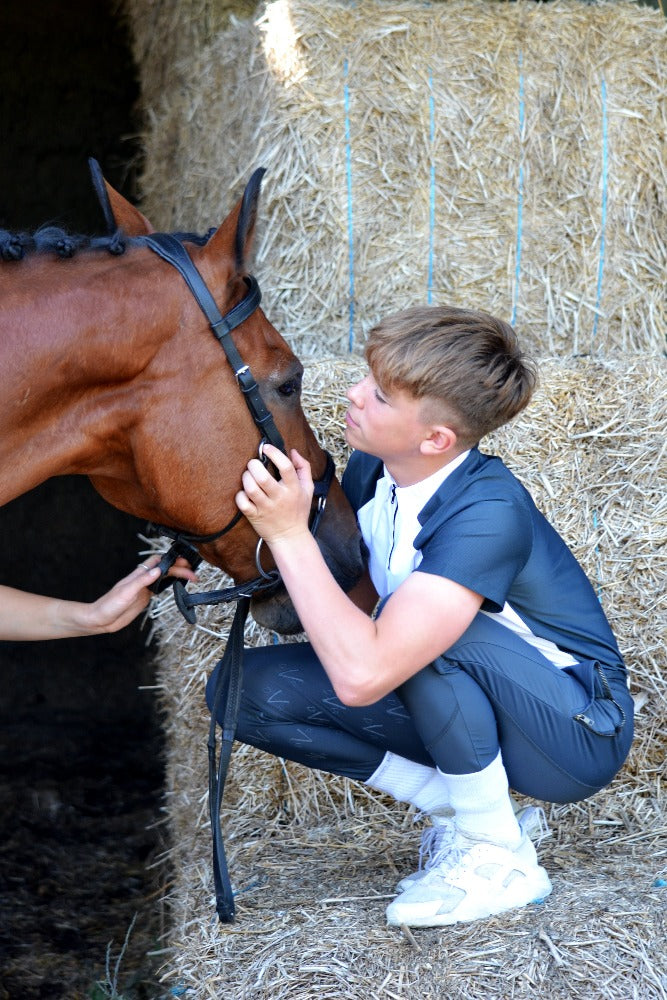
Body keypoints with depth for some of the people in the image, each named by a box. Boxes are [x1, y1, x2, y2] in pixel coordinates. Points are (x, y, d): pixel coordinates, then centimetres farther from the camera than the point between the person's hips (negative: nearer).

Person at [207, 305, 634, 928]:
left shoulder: (489, 513, -33)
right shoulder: (372, 469, -9)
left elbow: (361, 675, -41)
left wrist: (289, 533, -36)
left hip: (575, 734, -7)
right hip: (457, 702, 7)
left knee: (428, 637, -37)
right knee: (245, 689, -9)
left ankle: (499, 858, -16)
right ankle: (458, 809, 1)